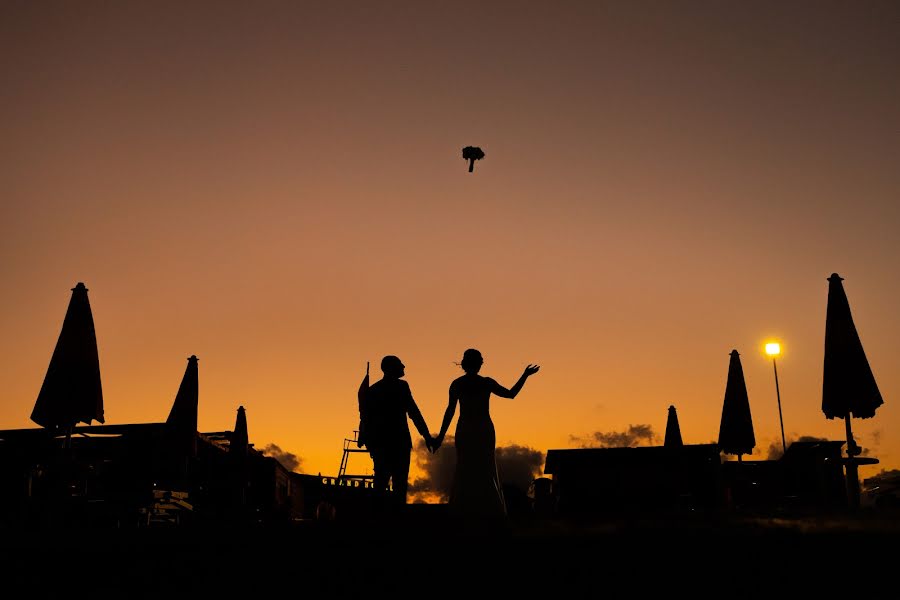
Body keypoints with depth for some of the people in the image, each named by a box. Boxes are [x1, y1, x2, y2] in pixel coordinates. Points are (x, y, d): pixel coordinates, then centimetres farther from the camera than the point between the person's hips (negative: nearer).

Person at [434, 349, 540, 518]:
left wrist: (441, 436, -2)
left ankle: (464, 511, 2)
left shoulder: (456, 384, -2)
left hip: (464, 431, 1)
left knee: (465, 471, 7)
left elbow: (450, 410, -6)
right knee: (485, 470, 8)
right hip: (485, 430, 0)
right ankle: (489, 511, 5)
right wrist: (525, 375, 15)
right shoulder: (487, 382, -4)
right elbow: (511, 394, 6)